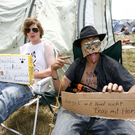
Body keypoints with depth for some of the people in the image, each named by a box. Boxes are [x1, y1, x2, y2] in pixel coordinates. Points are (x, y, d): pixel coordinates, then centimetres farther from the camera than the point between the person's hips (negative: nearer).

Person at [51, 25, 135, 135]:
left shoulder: (111, 65, 3)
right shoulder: (77, 64, 12)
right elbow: (60, 89, 10)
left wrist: (123, 95, -28)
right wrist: (54, 71, -8)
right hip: (76, 111, 1)